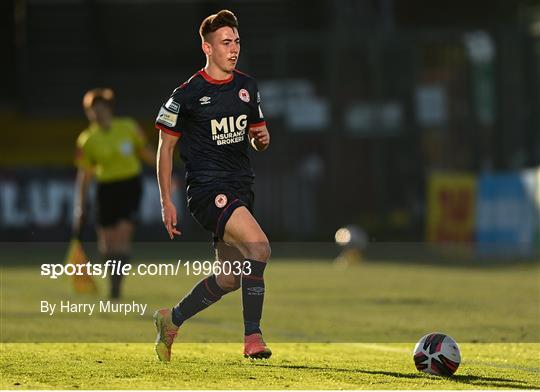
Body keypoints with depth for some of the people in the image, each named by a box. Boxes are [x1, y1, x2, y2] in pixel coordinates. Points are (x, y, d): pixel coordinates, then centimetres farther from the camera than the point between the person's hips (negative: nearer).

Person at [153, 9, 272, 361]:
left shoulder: (247, 87, 11)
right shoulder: (188, 94, -7)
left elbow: (258, 134, 22)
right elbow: (166, 145, -2)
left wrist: (262, 138, -4)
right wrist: (167, 202, -5)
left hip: (241, 187, 7)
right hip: (207, 187, -7)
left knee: (231, 278, 10)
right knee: (259, 246, -27)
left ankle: (172, 320, 33)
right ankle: (253, 338, -22)